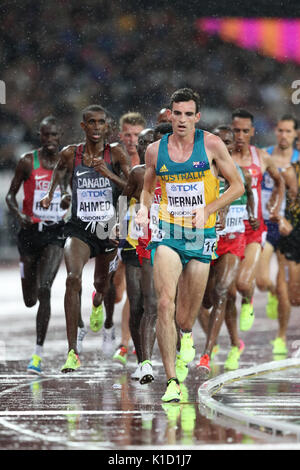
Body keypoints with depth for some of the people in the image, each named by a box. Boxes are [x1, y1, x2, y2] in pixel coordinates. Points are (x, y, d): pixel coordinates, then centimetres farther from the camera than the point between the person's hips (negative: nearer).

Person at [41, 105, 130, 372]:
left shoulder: (115, 154, -5)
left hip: (108, 228, 1)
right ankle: (73, 352, -26)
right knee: (73, 279, -24)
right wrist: (51, 194, 17)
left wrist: (109, 174, -24)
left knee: (102, 284, 19)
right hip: (79, 227, -1)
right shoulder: (70, 154, 0)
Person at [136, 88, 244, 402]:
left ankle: (186, 334, 49)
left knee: (186, 314, 8)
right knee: (165, 303, -20)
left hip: (201, 235, 0)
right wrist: (144, 208, -2)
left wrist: (207, 210, -10)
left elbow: (237, 186, 3)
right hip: (167, 233, 0)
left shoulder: (211, 145, -3)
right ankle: (171, 382, -20)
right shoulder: (155, 151, 3)